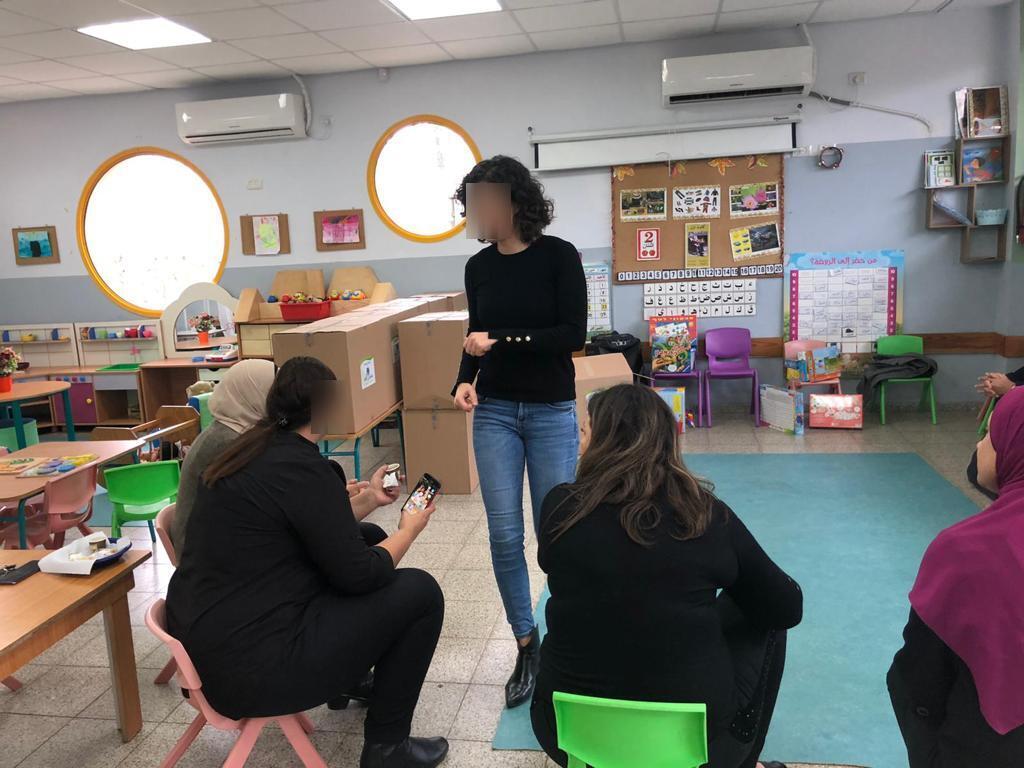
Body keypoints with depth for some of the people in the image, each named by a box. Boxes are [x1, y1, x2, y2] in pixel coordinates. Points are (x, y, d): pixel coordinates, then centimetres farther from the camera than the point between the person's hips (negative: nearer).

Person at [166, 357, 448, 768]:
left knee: (368, 536, 19)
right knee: (421, 592, -3)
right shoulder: (301, 466, -20)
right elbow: (357, 574, -14)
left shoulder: (254, 450, 7)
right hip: (249, 666, -9)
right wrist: (408, 530, 2)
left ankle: (357, 677, 35)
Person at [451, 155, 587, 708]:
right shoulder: (478, 266, 5)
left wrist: (503, 341, -19)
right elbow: (478, 338, 11)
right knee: (504, 537, 0)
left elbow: (573, 334, -14)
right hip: (495, 412, 3)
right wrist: (465, 380, -8)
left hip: (552, 413, -3)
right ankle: (527, 647, 18)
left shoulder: (558, 256, -7)